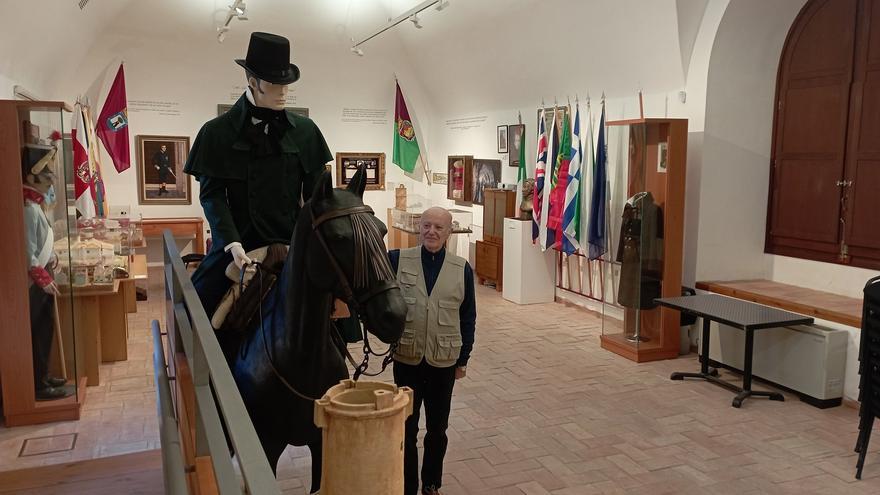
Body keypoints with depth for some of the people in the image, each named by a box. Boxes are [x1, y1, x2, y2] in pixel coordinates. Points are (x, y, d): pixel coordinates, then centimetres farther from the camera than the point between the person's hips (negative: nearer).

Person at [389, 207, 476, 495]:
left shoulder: (462, 270, -3)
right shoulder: (397, 260, -5)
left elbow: (468, 318, 4)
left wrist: (463, 359, 5)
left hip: (443, 362, 1)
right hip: (406, 360, -1)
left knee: (437, 428, 16)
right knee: (407, 428, 12)